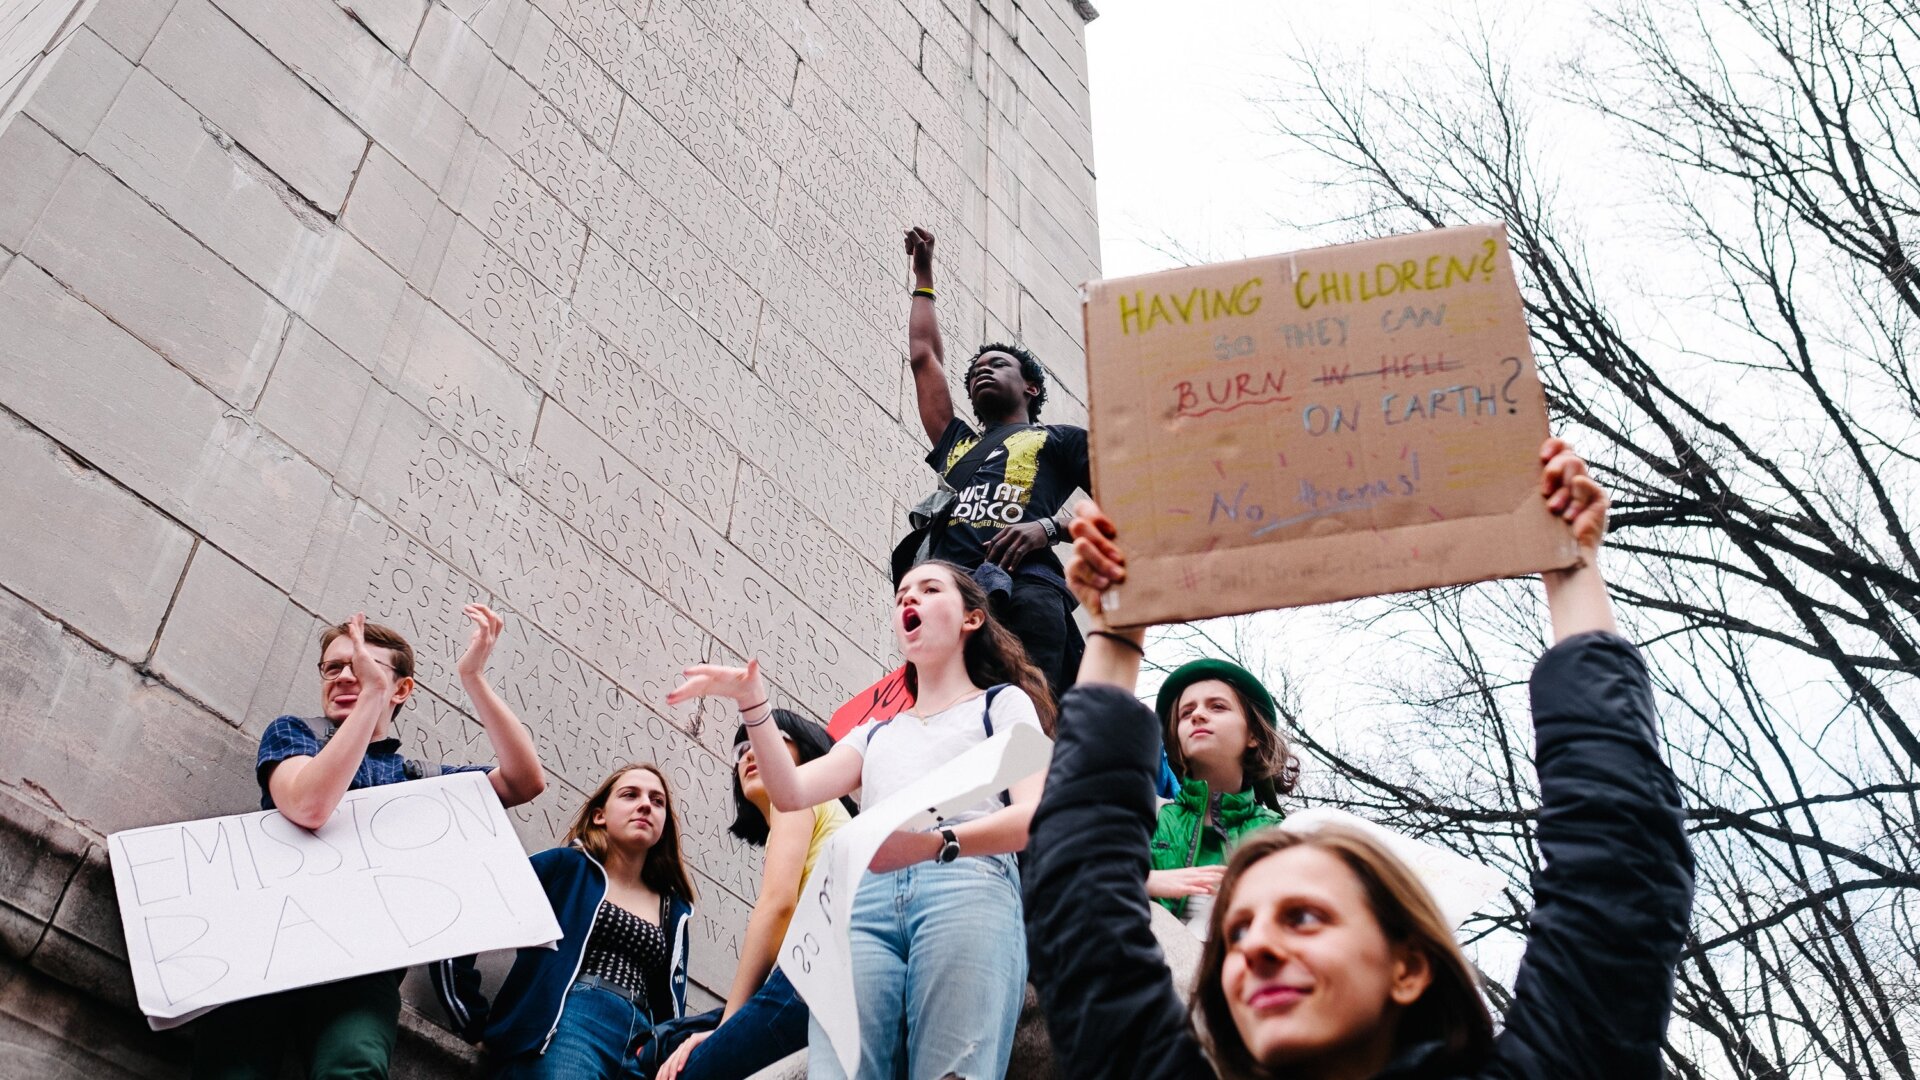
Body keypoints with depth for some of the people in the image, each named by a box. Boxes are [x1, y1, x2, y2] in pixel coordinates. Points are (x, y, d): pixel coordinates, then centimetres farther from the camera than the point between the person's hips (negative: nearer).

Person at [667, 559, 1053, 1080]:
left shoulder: (1003, 702, 20)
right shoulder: (876, 733, 35)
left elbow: (1033, 816, 1)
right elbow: (790, 793, 18)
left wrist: (935, 843, -18)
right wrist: (752, 704, 4)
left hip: (967, 891, -3)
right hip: (865, 901, 4)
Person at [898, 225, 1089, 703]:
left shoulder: (1061, 439, 26)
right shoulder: (957, 444, 39)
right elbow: (923, 356, 44)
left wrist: (1050, 526, -4)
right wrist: (923, 276, 53)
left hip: (1024, 589, -4)